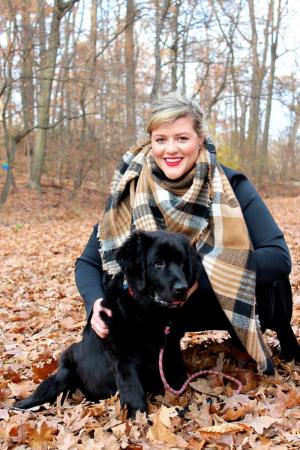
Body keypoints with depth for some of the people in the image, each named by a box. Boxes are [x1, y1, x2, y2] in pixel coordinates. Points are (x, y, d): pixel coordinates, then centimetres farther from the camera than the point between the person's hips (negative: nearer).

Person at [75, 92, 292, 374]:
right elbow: (88, 262, -10)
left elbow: (278, 256, -27)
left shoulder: (230, 186, -20)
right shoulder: (131, 190, -15)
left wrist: (196, 274, -36)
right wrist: (97, 303, -31)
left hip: (227, 303, -1)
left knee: (266, 268, -28)